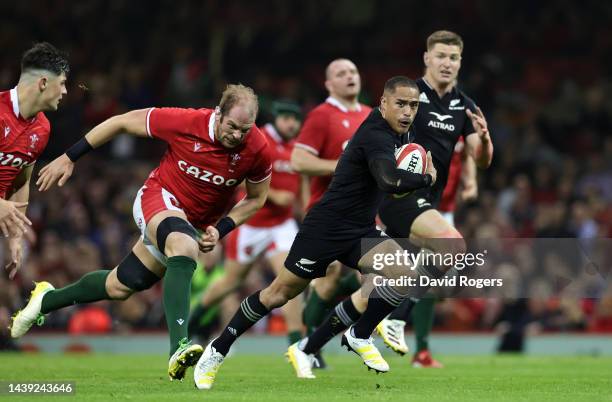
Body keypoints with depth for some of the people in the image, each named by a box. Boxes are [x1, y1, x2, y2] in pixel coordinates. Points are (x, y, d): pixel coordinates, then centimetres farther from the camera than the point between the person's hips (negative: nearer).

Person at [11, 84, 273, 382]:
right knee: (184, 246, -38)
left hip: (196, 223, 4)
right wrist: (69, 158, -6)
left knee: (120, 287, 9)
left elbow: (256, 198, 2)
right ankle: (179, 349, -50)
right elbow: (121, 122, -10)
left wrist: (220, 230, -13)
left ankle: (47, 299, 37)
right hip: (160, 197, -4)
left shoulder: (258, 150, -18)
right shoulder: (185, 122, -25)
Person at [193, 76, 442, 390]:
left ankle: (360, 336, 4)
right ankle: (216, 351, 18)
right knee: (279, 293, 1)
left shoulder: (398, 134, 5)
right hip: (327, 229, -8)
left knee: (409, 275, -14)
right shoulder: (375, 135, -23)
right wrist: (427, 179, -24)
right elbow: (390, 181, -41)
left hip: (361, 233, 8)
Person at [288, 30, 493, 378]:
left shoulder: (463, 105, 11)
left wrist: (484, 137, -13)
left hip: (426, 202, 7)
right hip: (399, 194, -7)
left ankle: (307, 348, 16)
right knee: (454, 244, -31)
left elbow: (483, 160, 7)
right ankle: (396, 321, -18)